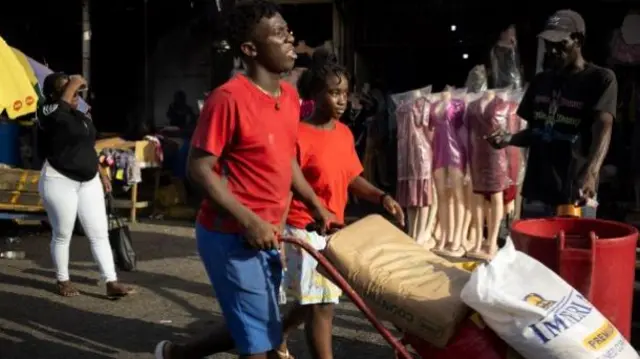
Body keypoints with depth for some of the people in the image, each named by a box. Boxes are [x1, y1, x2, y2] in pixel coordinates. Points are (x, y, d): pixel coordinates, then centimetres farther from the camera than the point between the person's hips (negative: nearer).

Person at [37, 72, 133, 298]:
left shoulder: (80, 116, 13)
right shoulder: (49, 112, -10)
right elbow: (64, 102, -30)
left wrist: (100, 175, 17)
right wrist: (74, 83, -10)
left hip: (88, 182, 7)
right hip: (59, 181, -7)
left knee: (100, 233, 3)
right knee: (62, 235, 6)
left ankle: (111, 283, 4)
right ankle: (63, 281, 24)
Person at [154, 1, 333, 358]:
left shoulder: (290, 95, 6)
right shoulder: (229, 98, -19)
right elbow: (199, 169, -18)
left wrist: (317, 206, 10)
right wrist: (249, 221, -23)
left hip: (267, 236, 8)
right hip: (232, 237, -8)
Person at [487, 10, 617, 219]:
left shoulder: (601, 79, -5)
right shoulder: (541, 81, 12)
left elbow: (602, 129, -19)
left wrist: (590, 174, -37)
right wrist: (509, 139, -4)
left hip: (575, 194, -5)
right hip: (536, 191, 5)